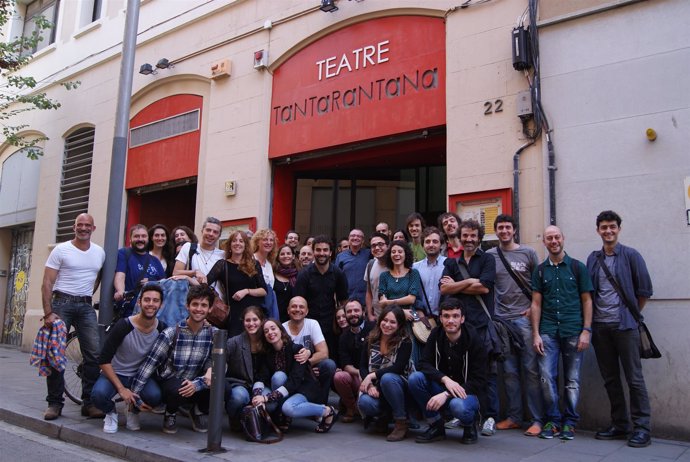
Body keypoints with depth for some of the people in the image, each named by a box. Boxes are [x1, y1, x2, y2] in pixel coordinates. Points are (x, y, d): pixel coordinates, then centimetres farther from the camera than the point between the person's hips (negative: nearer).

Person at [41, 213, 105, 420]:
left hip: (86, 307, 3)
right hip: (62, 303, -3)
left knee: (94, 354, -5)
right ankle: (55, 403, 8)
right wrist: (48, 312, -14)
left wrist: (88, 296, 13)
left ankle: (89, 403, 3)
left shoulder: (99, 252, 9)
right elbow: (47, 283, -6)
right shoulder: (61, 250, -2)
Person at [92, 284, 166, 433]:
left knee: (155, 396, -30)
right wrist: (121, 389, -22)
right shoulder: (124, 326, -20)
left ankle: (133, 410, 7)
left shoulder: (162, 330, -10)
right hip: (115, 374, -2)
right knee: (98, 394, -34)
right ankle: (111, 413, 4)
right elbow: (104, 360, -17)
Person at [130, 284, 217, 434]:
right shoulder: (171, 333, -14)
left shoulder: (214, 334, -7)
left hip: (195, 384, 3)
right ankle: (170, 413, 2)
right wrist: (134, 393, -14)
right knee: (177, 391, -37)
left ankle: (200, 411, 9)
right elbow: (150, 363, -12)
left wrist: (197, 384, -30)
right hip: (169, 382, -2)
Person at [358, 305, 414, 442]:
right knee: (364, 403, -31)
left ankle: (401, 423, -21)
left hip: (398, 387, -2)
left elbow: (398, 368, -20)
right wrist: (370, 385, -18)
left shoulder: (405, 342, -8)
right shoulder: (371, 340, 4)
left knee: (387, 378, -37)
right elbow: (363, 366, 0)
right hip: (376, 388, 3)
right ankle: (383, 415, 6)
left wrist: (371, 376, -21)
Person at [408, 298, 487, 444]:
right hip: (442, 387, 4)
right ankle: (436, 427, -5)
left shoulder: (474, 340, -15)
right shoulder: (436, 335, -4)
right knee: (415, 378, -24)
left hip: (466, 392, -4)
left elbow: (479, 381, -17)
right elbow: (423, 364, -9)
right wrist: (445, 379, -28)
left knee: (458, 405, -38)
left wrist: (447, 394, -28)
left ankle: (470, 425, 0)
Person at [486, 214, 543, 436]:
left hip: (524, 318, -2)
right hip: (501, 318, 2)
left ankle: (537, 419, 4)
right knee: (509, 371, 7)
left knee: (531, 369, -2)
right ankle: (514, 416, 17)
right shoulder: (489, 256, 9)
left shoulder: (528, 253, 5)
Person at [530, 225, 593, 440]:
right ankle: (552, 420, 9)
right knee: (546, 377, -4)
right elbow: (536, 303, 7)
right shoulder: (540, 271, 9)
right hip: (548, 332, 1)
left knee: (572, 380, 5)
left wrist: (586, 330, -4)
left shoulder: (577, 267, 5)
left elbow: (586, 300, 4)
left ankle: (569, 422, 16)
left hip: (573, 331, -1)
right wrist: (536, 334, 0)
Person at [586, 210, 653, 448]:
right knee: (610, 379, 10)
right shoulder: (593, 259, 10)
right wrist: (589, 322, 5)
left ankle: (642, 428, 5)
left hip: (624, 325, -4)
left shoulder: (631, 255, -1)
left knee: (634, 377, -2)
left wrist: (632, 313, 5)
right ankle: (619, 424, 20)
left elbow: (644, 290, 0)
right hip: (600, 326, 5)